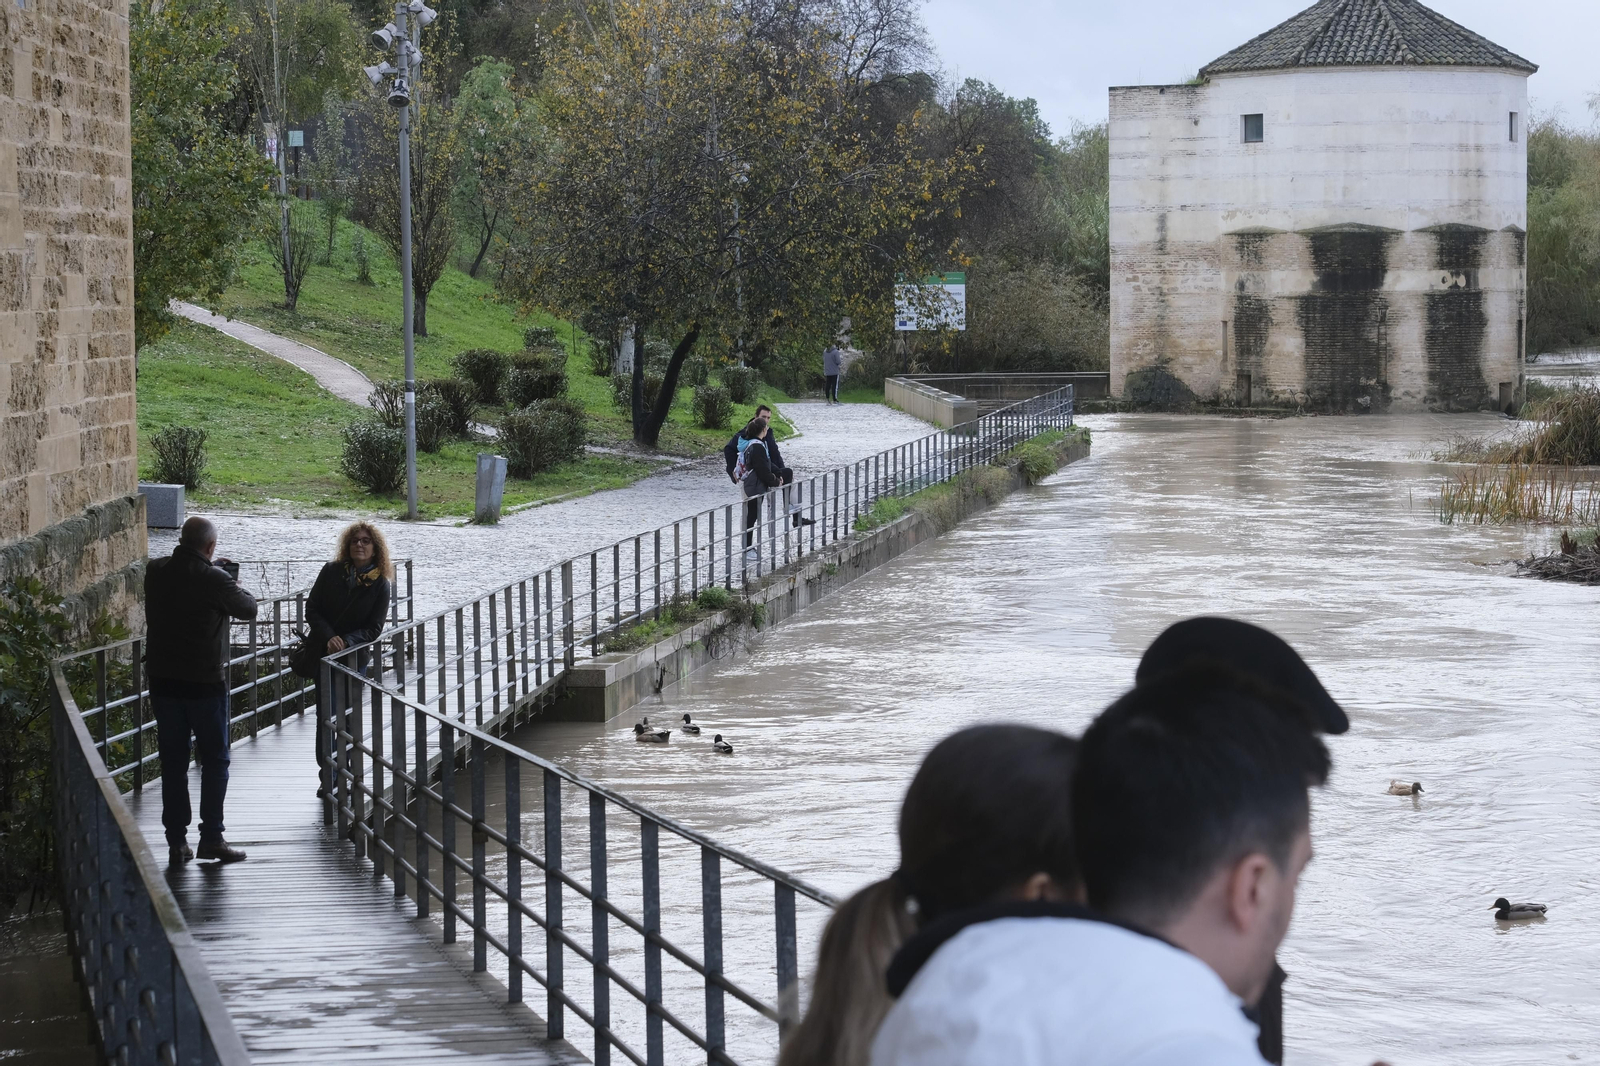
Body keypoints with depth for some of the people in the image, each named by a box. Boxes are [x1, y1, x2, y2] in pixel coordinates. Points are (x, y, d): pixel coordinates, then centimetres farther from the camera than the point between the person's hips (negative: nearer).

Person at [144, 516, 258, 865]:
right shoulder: (215, 579, -16)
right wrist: (234, 586, 18)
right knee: (214, 760, 7)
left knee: (173, 761, 10)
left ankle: (176, 841, 10)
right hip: (205, 680, -4)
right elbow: (248, 609, -2)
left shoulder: (155, 573, -2)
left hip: (163, 681, 4)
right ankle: (211, 837, 4)